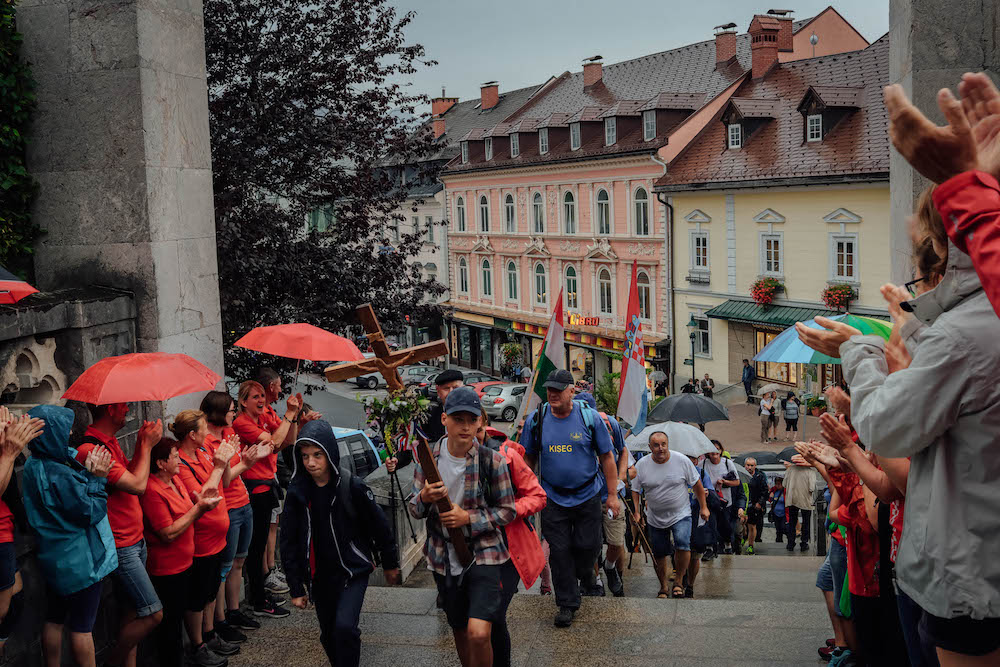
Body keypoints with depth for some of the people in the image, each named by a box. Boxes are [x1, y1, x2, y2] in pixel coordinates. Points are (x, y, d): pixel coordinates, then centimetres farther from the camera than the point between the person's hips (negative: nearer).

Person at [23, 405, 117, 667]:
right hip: (80, 561, -9)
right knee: (82, 626, 4)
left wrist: (87, 473, -10)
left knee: (54, 621, 19)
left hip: (53, 558, 9)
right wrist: (97, 479, -14)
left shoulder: (33, 466, 1)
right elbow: (91, 512, -21)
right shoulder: (59, 476, -28)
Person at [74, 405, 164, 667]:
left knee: (133, 612, 13)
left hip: (135, 540, 9)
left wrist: (141, 444, 4)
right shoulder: (91, 449, -22)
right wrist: (147, 446, -9)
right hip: (120, 547, -9)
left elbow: (131, 475, 13)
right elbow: (137, 485, -21)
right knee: (153, 614, -5)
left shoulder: (110, 443, 9)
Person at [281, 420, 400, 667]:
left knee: (345, 627, -21)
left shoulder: (351, 485, -16)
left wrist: (390, 564, 5)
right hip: (319, 577, 4)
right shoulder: (297, 491, -7)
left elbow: (379, 525, -5)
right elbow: (289, 542, 0)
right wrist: (296, 588, 0)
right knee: (329, 635, 13)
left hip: (353, 571, -4)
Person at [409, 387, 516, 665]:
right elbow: (414, 511, 4)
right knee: (460, 632, 19)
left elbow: (507, 511, -4)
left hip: (483, 555, -3)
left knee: (479, 634, -19)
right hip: (444, 559, 4)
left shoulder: (492, 460, -11)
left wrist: (469, 518, -19)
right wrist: (424, 498, -19)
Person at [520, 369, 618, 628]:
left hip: (587, 496, -1)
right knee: (559, 551, 2)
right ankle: (567, 604, 16)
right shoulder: (536, 420, -3)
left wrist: (612, 495, -2)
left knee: (587, 545, 5)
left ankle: (585, 575, 41)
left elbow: (607, 457, -1)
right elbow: (528, 458, 8)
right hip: (553, 497, 1)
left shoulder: (589, 417, -7)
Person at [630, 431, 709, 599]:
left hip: (681, 515, -2)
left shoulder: (681, 460, -8)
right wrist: (636, 512, -7)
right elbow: (634, 491, 2)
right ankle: (663, 588, 28)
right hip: (655, 519, 2)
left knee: (683, 544, -23)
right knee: (658, 554, 8)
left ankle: (679, 581, -3)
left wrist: (703, 507, 4)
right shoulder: (641, 464, -6)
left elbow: (697, 484, 2)